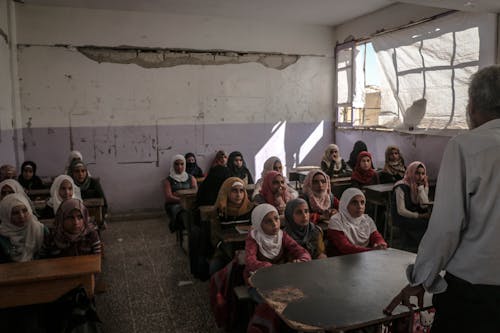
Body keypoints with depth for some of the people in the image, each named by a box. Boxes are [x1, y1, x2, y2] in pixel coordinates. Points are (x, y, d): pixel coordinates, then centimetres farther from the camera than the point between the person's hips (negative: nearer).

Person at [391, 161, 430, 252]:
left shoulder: (423, 186, 10)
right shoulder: (401, 187, -11)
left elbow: (425, 205, -5)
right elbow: (401, 211, -16)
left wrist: (421, 187, -7)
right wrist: (419, 216, -20)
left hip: (416, 218, 6)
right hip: (402, 220, -6)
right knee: (427, 223, -27)